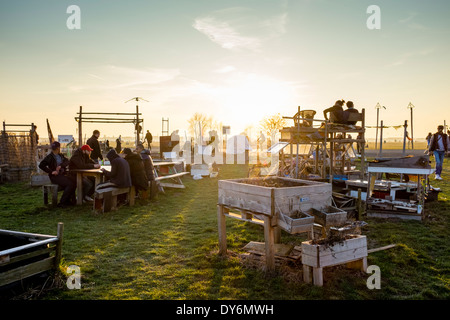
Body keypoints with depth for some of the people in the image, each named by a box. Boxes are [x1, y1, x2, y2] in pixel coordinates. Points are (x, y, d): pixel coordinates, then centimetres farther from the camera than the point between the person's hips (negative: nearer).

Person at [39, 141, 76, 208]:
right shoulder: (49, 157, -2)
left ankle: (67, 200, -7)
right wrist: (51, 171, -15)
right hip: (55, 176, -6)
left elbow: (67, 161, 2)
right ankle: (62, 202, -18)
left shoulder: (61, 155, 17)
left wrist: (61, 166, -18)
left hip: (63, 174, 6)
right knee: (70, 184, -27)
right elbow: (41, 165, -8)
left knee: (74, 182, -20)